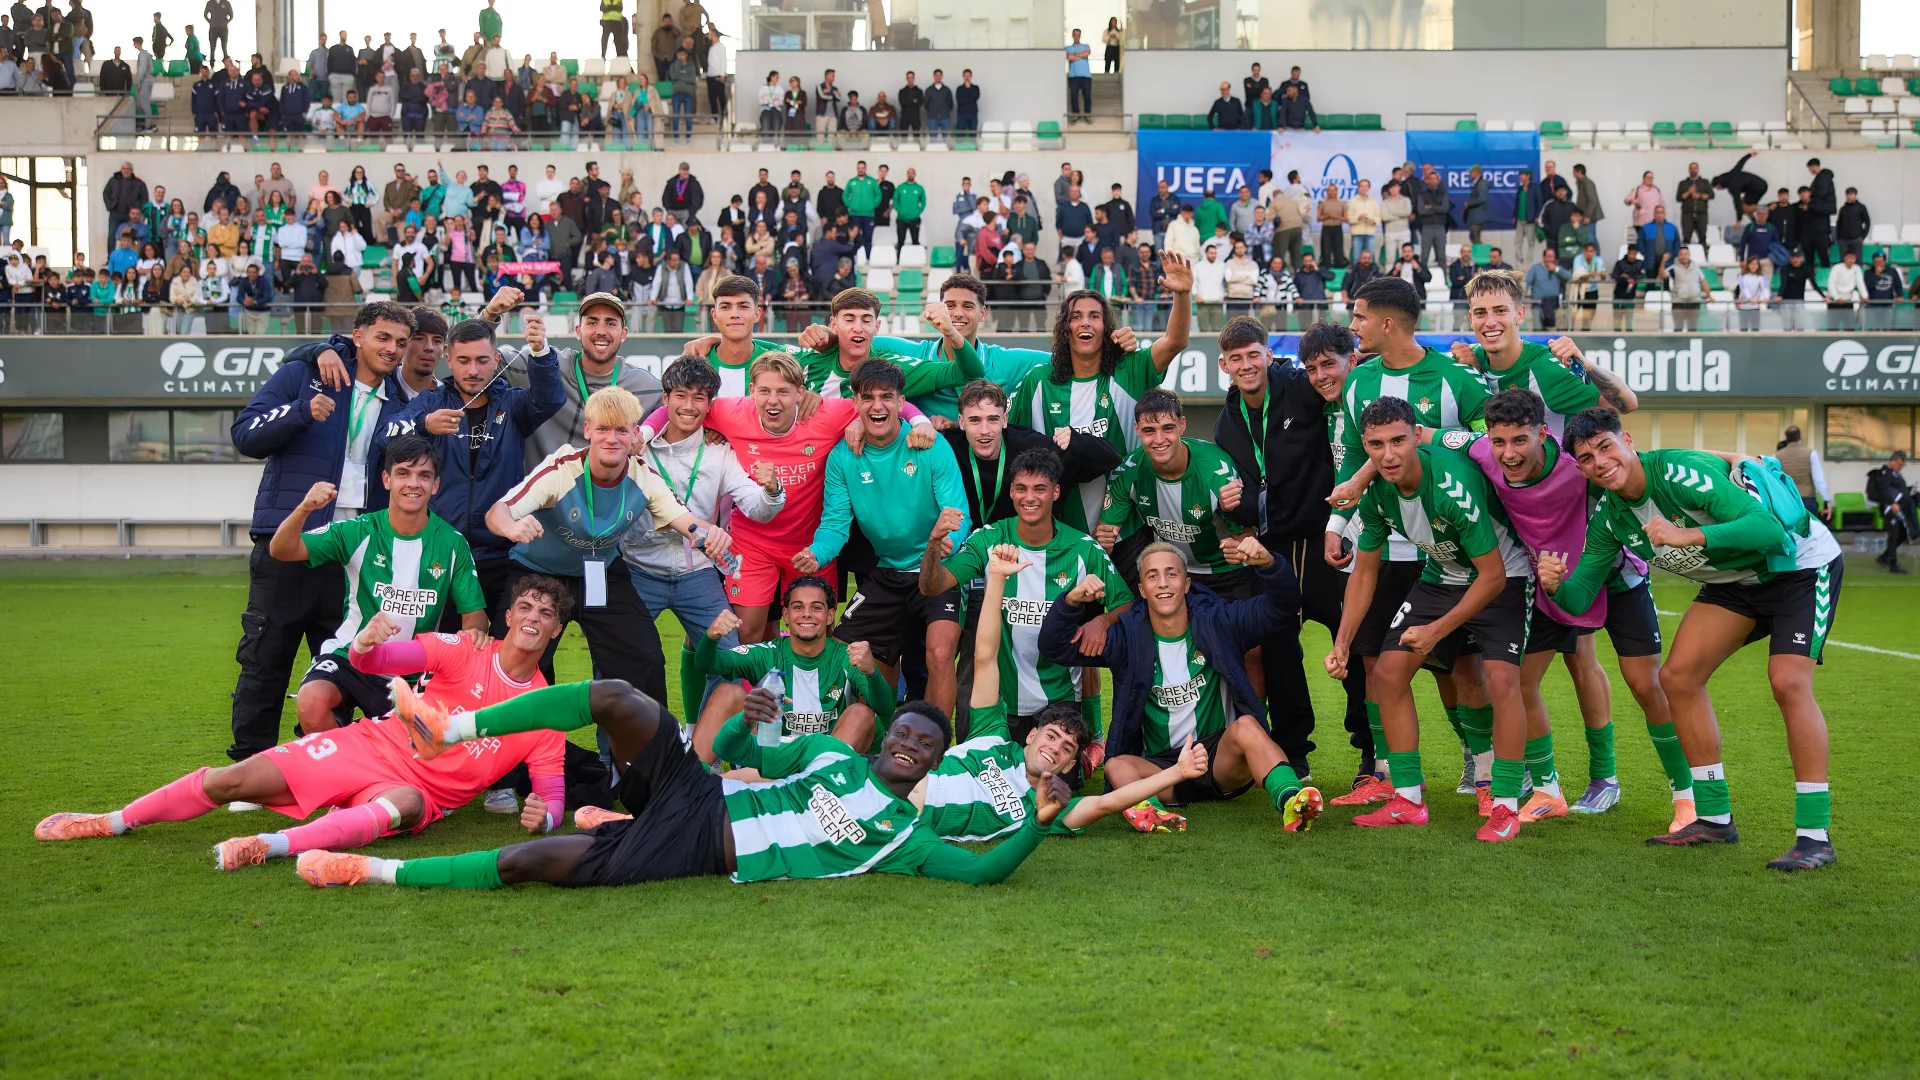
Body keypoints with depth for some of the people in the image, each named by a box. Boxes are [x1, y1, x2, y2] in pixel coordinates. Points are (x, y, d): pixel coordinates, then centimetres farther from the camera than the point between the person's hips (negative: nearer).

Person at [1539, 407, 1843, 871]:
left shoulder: (1683, 472, -31)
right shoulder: (1608, 515, -8)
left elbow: (1770, 527, -40)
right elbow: (1579, 599, -8)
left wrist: (1688, 536, -49)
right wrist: (1555, 585, -31)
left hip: (1801, 563, -7)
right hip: (1735, 582, 7)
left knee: (1788, 681, -24)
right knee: (1678, 677, -3)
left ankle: (1814, 835, -18)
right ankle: (1715, 818, 8)